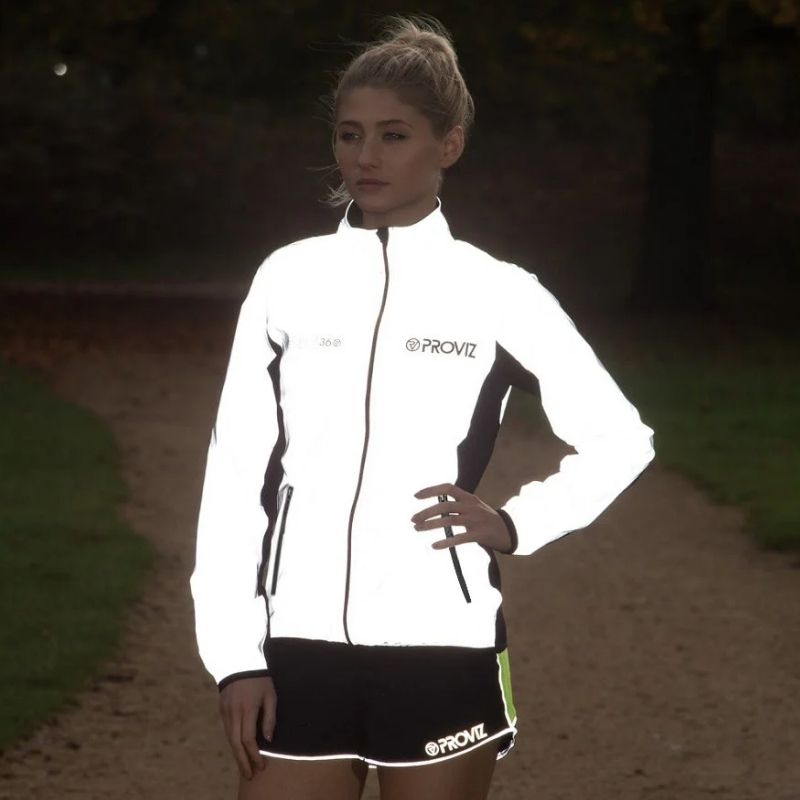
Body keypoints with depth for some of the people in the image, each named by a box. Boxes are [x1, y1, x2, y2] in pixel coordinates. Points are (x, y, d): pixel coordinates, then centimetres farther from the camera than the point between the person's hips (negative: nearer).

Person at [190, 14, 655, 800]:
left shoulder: (496, 293, 1)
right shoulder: (290, 278, 5)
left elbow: (618, 439, 10)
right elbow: (235, 470, 5)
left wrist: (513, 524, -5)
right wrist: (234, 653, 0)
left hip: (440, 645, -1)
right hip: (300, 643, 2)